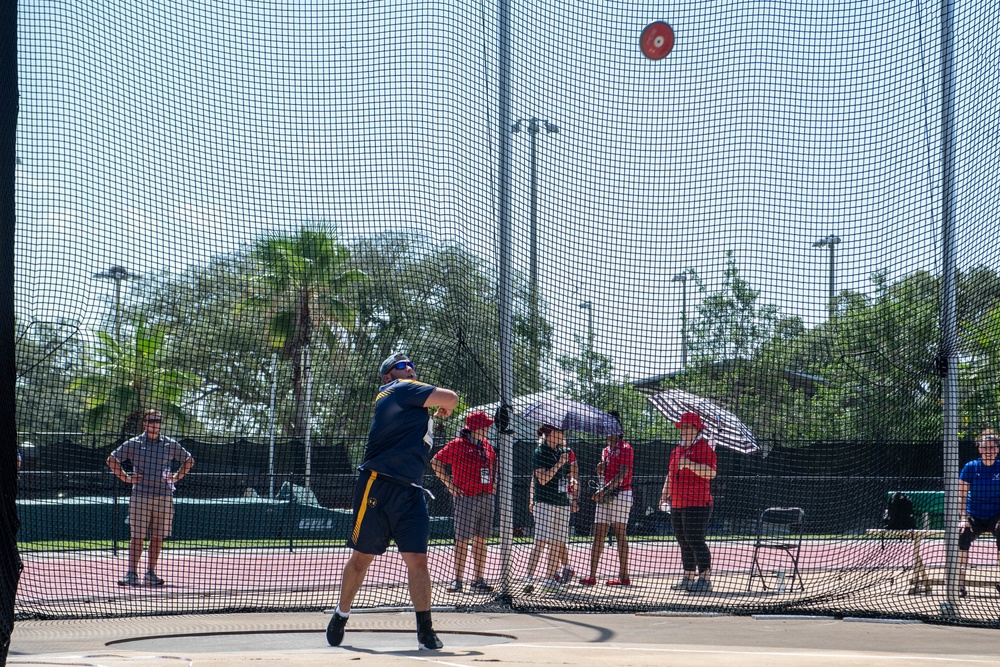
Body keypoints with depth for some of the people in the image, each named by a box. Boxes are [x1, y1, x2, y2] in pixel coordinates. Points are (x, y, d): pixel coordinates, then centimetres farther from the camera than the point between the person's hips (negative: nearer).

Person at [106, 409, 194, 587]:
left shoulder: (170, 444, 10)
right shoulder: (134, 444, 4)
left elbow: (188, 460, 22)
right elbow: (112, 460, 9)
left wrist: (176, 477, 10)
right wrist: (126, 478, 0)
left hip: (164, 496, 2)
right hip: (140, 494, -2)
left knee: (158, 537, 5)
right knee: (137, 536, -4)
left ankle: (151, 573, 13)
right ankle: (132, 574, -3)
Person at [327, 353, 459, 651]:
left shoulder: (412, 395, 22)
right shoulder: (398, 389, -3)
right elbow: (451, 398, -4)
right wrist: (446, 406, 14)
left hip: (411, 492, 7)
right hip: (378, 486, -7)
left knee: (417, 560, -3)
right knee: (361, 557, 4)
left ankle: (425, 630, -3)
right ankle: (341, 615, 22)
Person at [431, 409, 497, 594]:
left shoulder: (486, 444, 13)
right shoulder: (458, 444, -7)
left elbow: (493, 461, 32)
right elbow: (436, 462, -6)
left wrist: (492, 481, 18)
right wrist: (450, 485, -8)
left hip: (486, 497, 6)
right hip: (466, 498, -6)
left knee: (481, 540, 6)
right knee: (463, 540, -5)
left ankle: (478, 580, 10)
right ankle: (458, 580, -1)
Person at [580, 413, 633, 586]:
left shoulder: (625, 448, -7)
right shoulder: (606, 451, 19)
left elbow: (622, 475, -16)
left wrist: (604, 489, -20)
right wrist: (600, 470, 2)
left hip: (621, 494, -8)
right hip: (605, 496, 8)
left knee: (619, 533, -8)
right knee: (598, 534, 2)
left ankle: (624, 576, -6)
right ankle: (592, 575, 2)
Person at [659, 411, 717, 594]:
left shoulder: (703, 448, -7)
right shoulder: (677, 450, 20)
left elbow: (711, 472, -19)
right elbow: (670, 475, 27)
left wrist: (689, 464, -24)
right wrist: (665, 493, 17)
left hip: (697, 503, -9)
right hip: (677, 503, 9)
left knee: (695, 540, -13)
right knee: (683, 542, 10)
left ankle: (705, 579, -11)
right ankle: (688, 578, 16)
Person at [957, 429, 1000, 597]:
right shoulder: (971, 467, -2)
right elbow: (961, 496, -1)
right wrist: (963, 518, -12)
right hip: (974, 517, 0)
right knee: (964, 533, -31)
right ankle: (961, 582, -23)